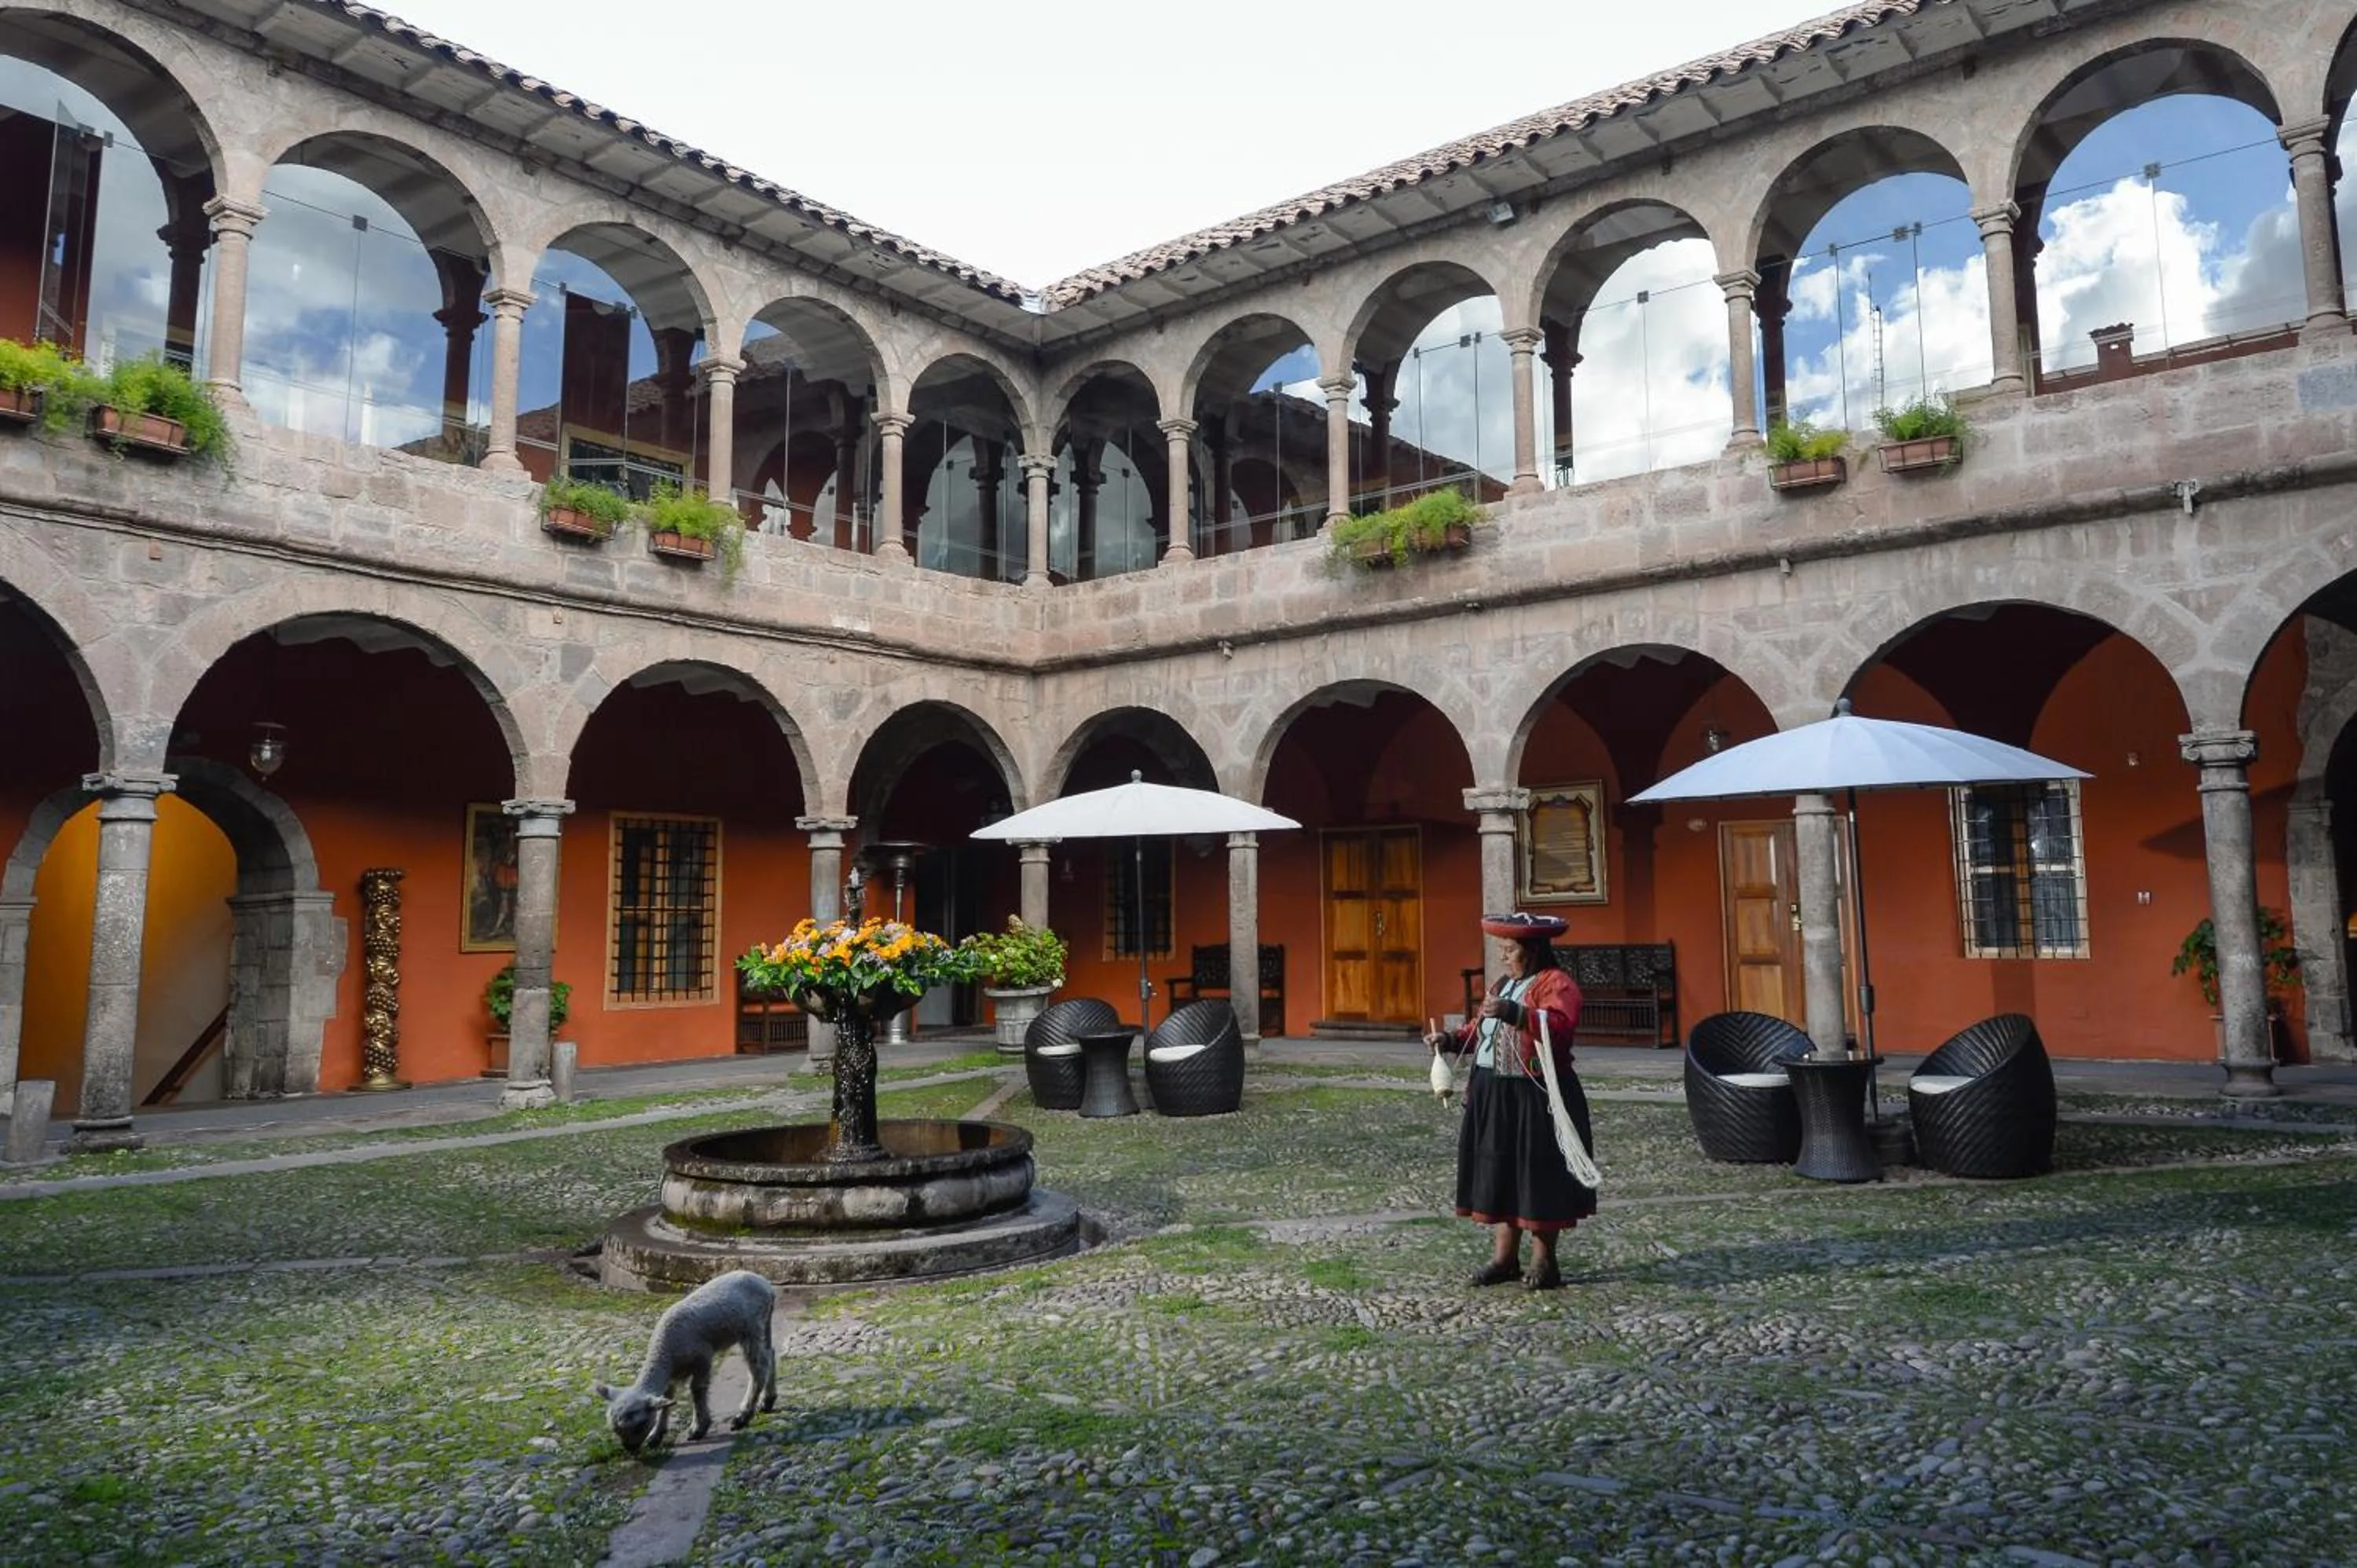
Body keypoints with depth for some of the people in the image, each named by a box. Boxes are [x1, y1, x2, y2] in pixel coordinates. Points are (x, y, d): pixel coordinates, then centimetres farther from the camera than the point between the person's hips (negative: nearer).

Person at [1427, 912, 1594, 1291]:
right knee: (1498, 1172, 9)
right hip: (1493, 1095, 8)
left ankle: (1543, 1261, 10)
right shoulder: (1502, 985, 19)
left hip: (1536, 1099, -8)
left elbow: (1560, 1025, -27)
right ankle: (1505, 1256, 19)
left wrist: (1512, 1013, -38)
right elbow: (1480, 1029, 23)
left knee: (1538, 1176, -1)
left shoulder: (1556, 983, -8)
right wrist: (1451, 1040, 5)